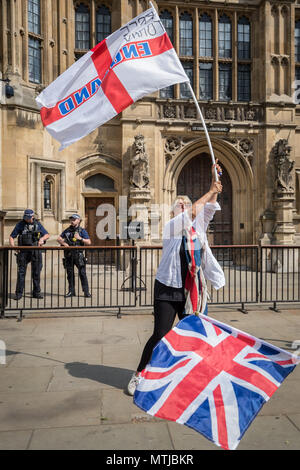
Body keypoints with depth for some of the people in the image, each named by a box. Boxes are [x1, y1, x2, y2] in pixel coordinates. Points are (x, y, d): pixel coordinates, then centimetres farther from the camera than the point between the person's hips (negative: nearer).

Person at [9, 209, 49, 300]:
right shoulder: (20, 224, 3)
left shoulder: (37, 224, 7)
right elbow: (12, 237, 4)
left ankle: (36, 292, 14)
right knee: (21, 272, -3)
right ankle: (19, 293, 4)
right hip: (23, 251, -1)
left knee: (36, 272, 5)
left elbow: (47, 235, 11)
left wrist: (42, 238, -11)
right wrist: (13, 246, -13)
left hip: (36, 251, 2)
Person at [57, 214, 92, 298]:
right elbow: (59, 239, 16)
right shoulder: (67, 230, 14)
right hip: (68, 255, 4)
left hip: (78, 254, -4)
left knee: (82, 273, -7)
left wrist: (80, 238, -15)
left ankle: (86, 292, -3)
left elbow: (88, 242, -3)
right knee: (70, 273, 7)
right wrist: (63, 243, -2)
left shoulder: (82, 231, 3)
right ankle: (71, 291, 15)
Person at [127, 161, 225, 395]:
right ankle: (139, 374, 16)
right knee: (160, 335, -3)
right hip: (168, 289, -4)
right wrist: (210, 191, -20)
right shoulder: (171, 227, -3)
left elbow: (208, 210, -4)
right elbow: (187, 217, -21)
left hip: (191, 291, 5)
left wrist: (215, 182, -14)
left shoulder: (198, 228, 9)